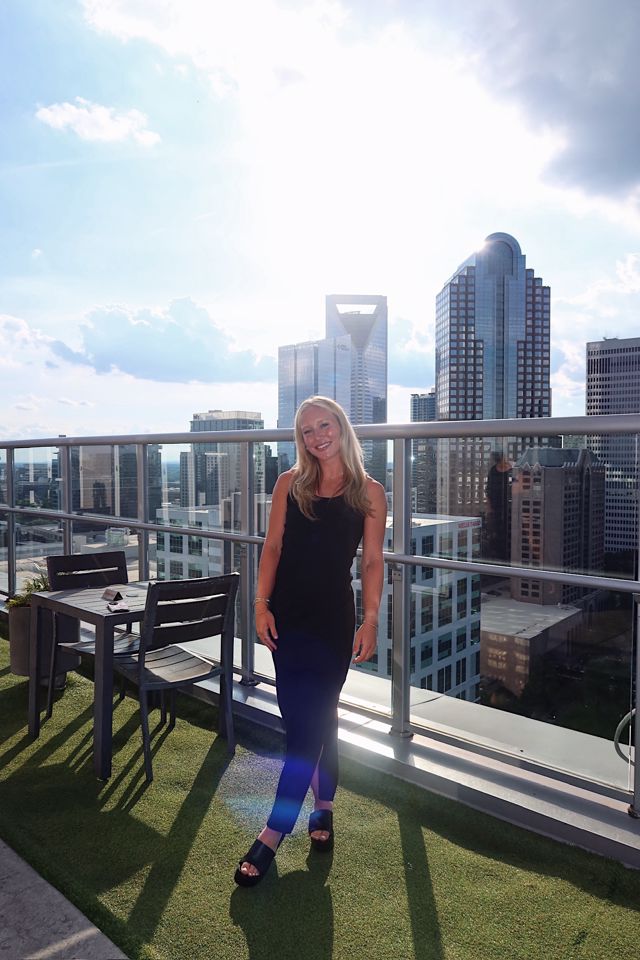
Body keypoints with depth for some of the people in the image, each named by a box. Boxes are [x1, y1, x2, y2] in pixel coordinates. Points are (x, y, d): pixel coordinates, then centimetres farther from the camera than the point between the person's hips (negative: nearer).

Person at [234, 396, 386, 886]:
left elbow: (373, 561, -1)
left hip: (335, 618, -1)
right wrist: (262, 603, -4)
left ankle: (275, 831, 18)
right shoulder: (290, 483, 3)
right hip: (289, 615, 1)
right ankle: (324, 805, 28)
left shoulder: (369, 491, -1)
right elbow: (273, 546, 4)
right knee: (314, 720, 5)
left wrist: (371, 620, -6)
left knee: (311, 721, 5)